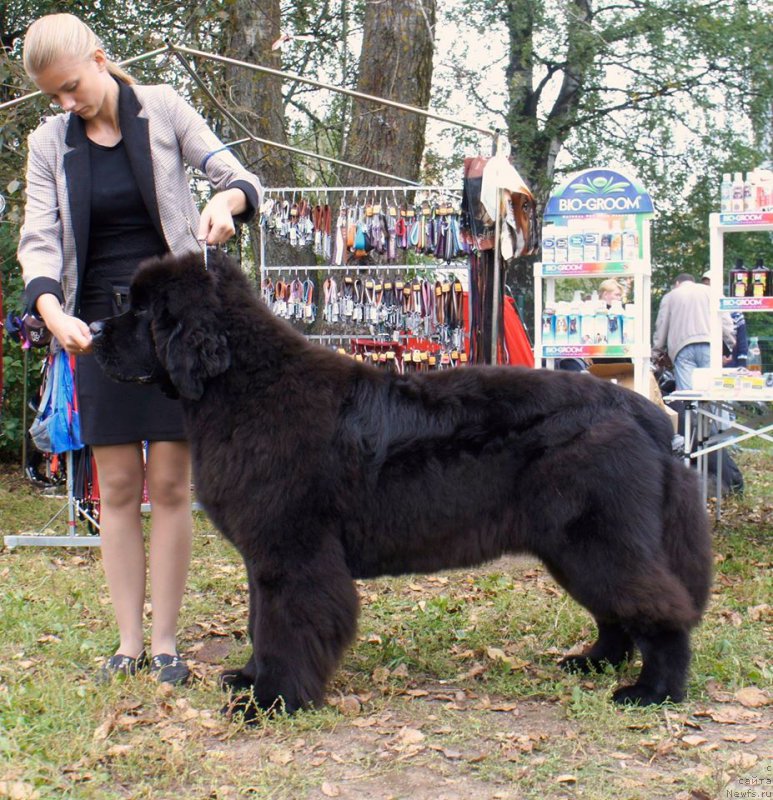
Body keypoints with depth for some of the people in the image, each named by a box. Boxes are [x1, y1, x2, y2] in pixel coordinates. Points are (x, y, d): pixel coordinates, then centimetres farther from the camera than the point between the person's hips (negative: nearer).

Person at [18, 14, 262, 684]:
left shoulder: (163, 110, 1)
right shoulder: (50, 143, 6)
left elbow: (242, 180, 0)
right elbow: (39, 238, -2)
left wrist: (226, 201, -25)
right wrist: (51, 309, -22)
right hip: (99, 322, 2)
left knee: (170, 483, -2)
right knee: (119, 485, 2)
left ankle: (165, 641, 7)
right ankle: (128, 642, 11)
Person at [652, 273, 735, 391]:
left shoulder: (669, 296, 19)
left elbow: (661, 325, 16)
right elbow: (724, 319, 9)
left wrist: (658, 348, 24)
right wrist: (731, 342, 12)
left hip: (682, 347, 0)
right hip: (708, 344, 0)